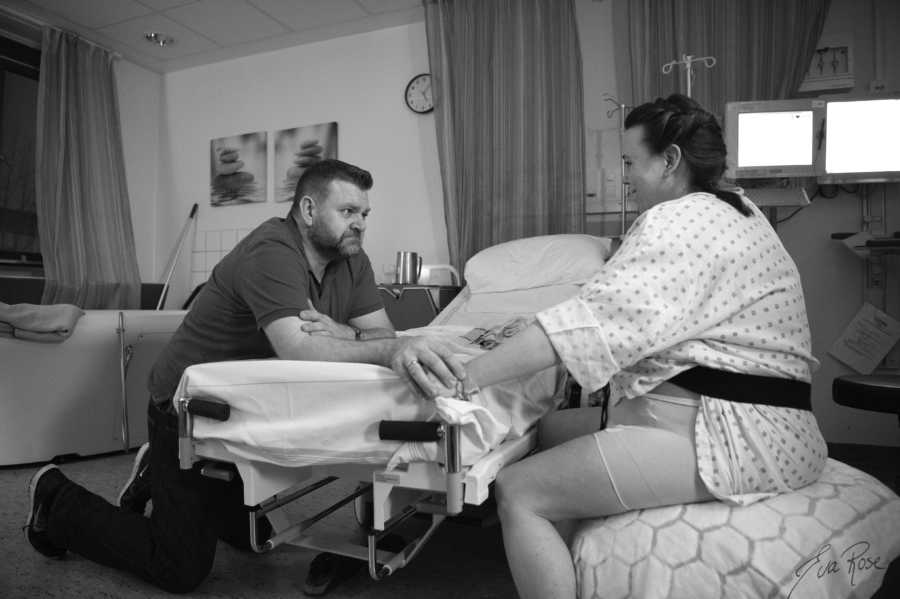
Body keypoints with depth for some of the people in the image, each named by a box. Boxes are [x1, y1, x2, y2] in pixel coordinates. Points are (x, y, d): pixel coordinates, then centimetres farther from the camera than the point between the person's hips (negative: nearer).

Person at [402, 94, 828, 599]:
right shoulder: (734, 211, 17)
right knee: (554, 430, 15)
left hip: (731, 439, -11)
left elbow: (596, 320, -25)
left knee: (520, 493, -12)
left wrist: (469, 376, -21)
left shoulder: (680, 221, -16)